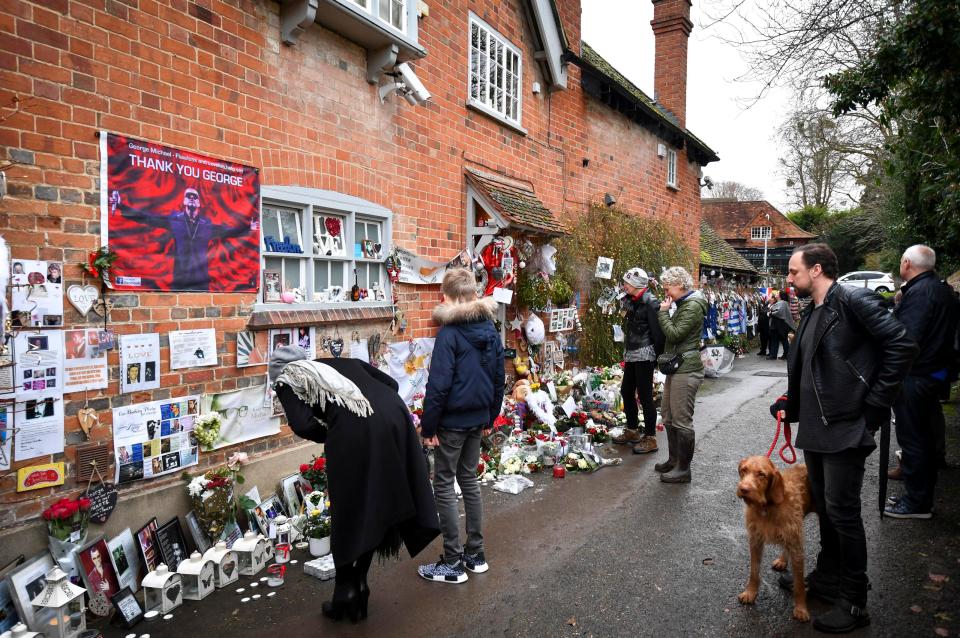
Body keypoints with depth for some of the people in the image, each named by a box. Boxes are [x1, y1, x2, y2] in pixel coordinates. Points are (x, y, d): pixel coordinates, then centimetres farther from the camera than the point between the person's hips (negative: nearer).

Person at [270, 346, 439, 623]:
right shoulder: (342, 362, 34)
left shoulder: (287, 380, 20)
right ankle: (359, 586, 29)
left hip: (353, 427, -5)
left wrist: (331, 437, 18)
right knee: (381, 504, 18)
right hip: (393, 415, 5)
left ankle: (345, 592, 25)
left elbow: (302, 425, 2)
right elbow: (391, 383, 24)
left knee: (350, 509, 13)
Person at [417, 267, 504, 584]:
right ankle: (475, 554, 28)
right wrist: (490, 416, 19)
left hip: (452, 421, -7)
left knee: (444, 486, 5)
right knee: (469, 480, 18)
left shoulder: (449, 333, -18)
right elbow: (498, 377, 11)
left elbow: (438, 385, -19)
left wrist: (428, 426, -11)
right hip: (478, 418, 7)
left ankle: (452, 563, 12)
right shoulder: (490, 329, 4)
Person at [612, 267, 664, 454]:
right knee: (626, 392, 15)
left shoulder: (650, 302, -14)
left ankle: (650, 439, 6)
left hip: (644, 355, -9)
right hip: (631, 354, 9)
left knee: (644, 396, -4)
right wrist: (626, 352, 17)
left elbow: (657, 332, -16)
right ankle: (632, 431, 29)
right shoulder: (630, 301, 12)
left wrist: (659, 356, -15)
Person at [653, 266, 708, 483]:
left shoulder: (693, 306, -15)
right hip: (675, 367, 10)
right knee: (668, 416, 16)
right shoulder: (683, 304, 16)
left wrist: (663, 312, -11)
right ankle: (673, 459, 28)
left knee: (682, 420, -4)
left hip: (686, 369, -10)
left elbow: (674, 334, -20)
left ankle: (683, 468, 5)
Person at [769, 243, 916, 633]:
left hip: (845, 428, -8)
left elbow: (902, 345, -19)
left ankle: (853, 602, 14)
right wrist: (789, 404, 5)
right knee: (825, 508, 18)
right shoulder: (811, 314, 14)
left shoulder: (853, 301, -12)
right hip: (815, 427, 8)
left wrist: (874, 404, -16)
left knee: (841, 511, 0)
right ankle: (827, 579, 34)